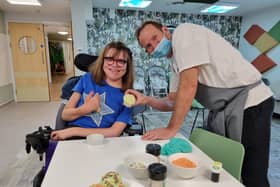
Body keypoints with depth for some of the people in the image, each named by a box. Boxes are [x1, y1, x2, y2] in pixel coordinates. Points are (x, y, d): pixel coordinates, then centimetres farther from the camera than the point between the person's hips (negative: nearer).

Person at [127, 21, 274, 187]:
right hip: (222, 110, 8)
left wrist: (171, 129, -18)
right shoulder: (176, 63, 11)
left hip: (249, 104, -8)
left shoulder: (183, 32, -14)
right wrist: (146, 100, -6)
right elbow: (173, 102, 11)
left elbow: (189, 85, -23)